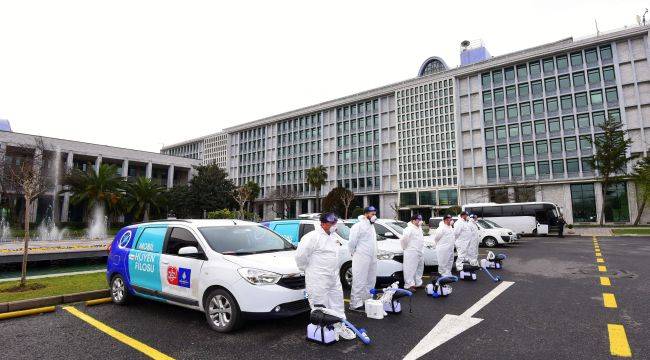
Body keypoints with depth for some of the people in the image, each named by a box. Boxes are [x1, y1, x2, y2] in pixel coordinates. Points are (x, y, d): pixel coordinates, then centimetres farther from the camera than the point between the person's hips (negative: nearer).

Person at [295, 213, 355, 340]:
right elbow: (300, 255, -18)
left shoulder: (333, 237, 11)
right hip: (318, 279, -8)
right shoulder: (312, 237, -18)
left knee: (337, 302, 15)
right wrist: (308, 269, -5)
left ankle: (340, 326, 28)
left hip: (334, 277, 8)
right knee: (320, 305, 1)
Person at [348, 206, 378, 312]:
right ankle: (355, 304, 1)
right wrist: (354, 253, -5)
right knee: (359, 282, -6)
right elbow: (352, 242, -17)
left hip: (372, 259, 10)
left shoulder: (371, 226, 16)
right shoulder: (358, 226, -15)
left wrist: (374, 255, 15)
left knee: (371, 281, 17)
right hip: (361, 259, -10)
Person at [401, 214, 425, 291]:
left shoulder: (419, 228, 12)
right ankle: (409, 285, -1)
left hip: (420, 252, 10)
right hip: (411, 253, -10)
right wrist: (404, 247, -13)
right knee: (410, 269, -6)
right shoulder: (409, 229, -18)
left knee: (419, 269, 18)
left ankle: (418, 283, 30)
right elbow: (403, 239, -26)